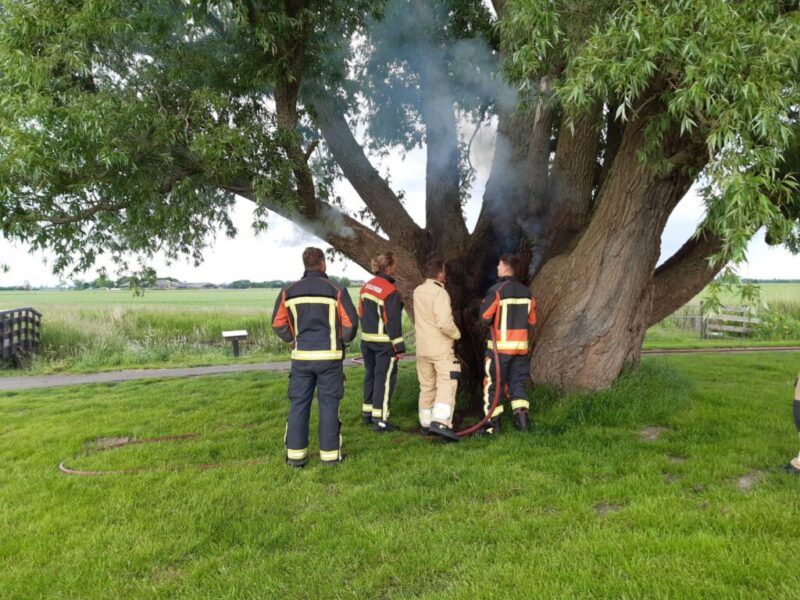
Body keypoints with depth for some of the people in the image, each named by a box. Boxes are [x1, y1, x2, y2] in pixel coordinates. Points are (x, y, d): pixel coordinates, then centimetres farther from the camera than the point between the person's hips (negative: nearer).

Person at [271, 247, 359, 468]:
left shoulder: (289, 291, 3)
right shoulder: (336, 291, -6)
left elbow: (278, 323, 4)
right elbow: (350, 323, -7)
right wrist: (343, 341, 12)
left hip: (301, 357, 2)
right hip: (329, 357, -2)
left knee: (299, 404, 9)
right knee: (328, 405, 5)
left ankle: (295, 454, 12)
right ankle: (330, 454, 10)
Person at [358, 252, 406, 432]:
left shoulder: (367, 286, 7)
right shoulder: (390, 291, -17)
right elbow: (393, 322, -17)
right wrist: (399, 347, -12)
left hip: (367, 339, 8)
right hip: (384, 342, -8)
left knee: (370, 375, 18)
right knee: (384, 378, -2)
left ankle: (367, 412, 27)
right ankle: (380, 420, -1)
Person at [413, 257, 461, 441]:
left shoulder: (417, 292, 7)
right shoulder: (440, 293, -16)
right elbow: (445, 323, -25)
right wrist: (456, 334, -4)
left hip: (422, 348, 7)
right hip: (441, 348, -7)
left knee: (427, 386, 15)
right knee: (447, 384, -9)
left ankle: (426, 423, 21)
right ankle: (440, 422, -22)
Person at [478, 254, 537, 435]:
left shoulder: (497, 290, -12)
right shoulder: (526, 291, 7)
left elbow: (485, 317, -14)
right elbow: (532, 320, 12)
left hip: (500, 345, -5)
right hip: (521, 345, 5)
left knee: (492, 383, 5)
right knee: (517, 382, 14)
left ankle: (493, 423, 7)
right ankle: (522, 415, 2)